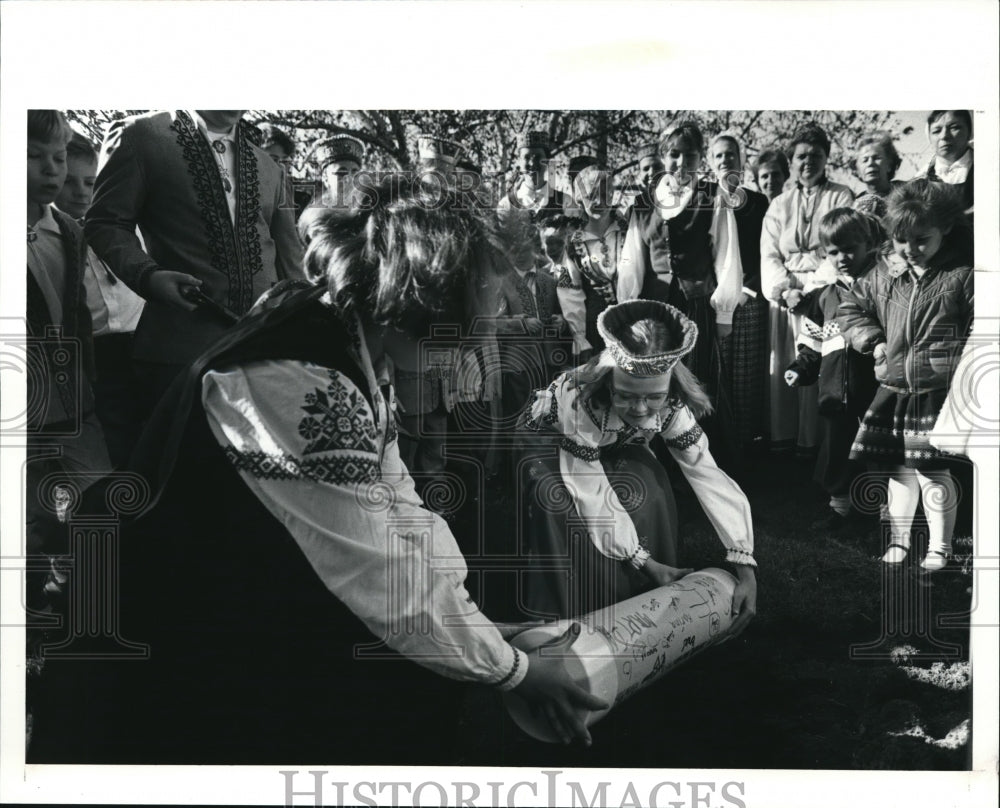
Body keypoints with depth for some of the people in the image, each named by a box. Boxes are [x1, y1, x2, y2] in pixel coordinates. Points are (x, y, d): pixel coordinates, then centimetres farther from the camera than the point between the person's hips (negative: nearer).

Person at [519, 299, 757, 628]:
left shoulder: (670, 404, -26)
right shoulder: (577, 398, -40)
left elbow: (708, 474, -28)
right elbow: (592, 493, -37)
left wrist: (745, 568, -35)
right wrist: (645, 562, -35)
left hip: (608, 454, 4)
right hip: (544, 452, -4)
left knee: (648, 484, -24)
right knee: (560, 500, -34)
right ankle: (564, 617, -17)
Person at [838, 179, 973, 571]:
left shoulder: (962, 275, -9)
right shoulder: (885, 274, 5)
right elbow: (851, 308, 17)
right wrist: (873, 341, 5)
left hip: (938, 393, -4)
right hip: (893, 392, 4)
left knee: (933, 472, 1)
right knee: (899, 469, 14)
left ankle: (940, 546, 19)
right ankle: (899, 537, 30)